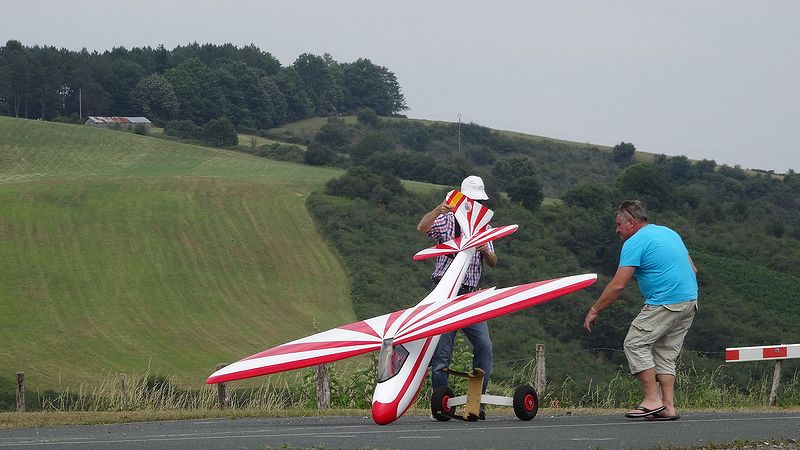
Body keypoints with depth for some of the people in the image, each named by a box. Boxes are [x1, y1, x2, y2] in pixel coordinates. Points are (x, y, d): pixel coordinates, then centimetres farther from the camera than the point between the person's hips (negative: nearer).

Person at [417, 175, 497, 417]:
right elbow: (422, 228, -16)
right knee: (442, 350, -5)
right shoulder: (447, 220, 4)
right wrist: (437, 210, -33)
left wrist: (485, 251, -8)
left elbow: (492, 262, 14)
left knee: (484, 346, -8)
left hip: (471, 294, 4)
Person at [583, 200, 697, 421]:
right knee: (666, 353, 13)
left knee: (635, 343, -1)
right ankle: (668, 407, 6)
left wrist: (594, 311, -5)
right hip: (689, 299, 9)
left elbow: (618, 285, -12)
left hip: (665, 303, -9)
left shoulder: (635, 243, -7)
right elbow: (692, 269, 22)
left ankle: (652, 399, -7)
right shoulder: (670, 233, 20)